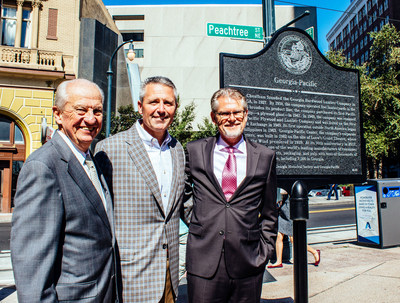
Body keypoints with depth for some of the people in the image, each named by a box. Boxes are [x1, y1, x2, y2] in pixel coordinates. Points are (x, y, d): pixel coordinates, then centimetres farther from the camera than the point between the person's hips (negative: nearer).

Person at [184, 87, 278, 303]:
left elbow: (269, 212, 10)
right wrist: (197, 225, 5)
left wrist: (265, 249, 6)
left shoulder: (265, 157, 4)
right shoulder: (194, 151, 2)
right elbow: (183, 193, 13)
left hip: (248, 263, 1)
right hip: (203, 263, 0)